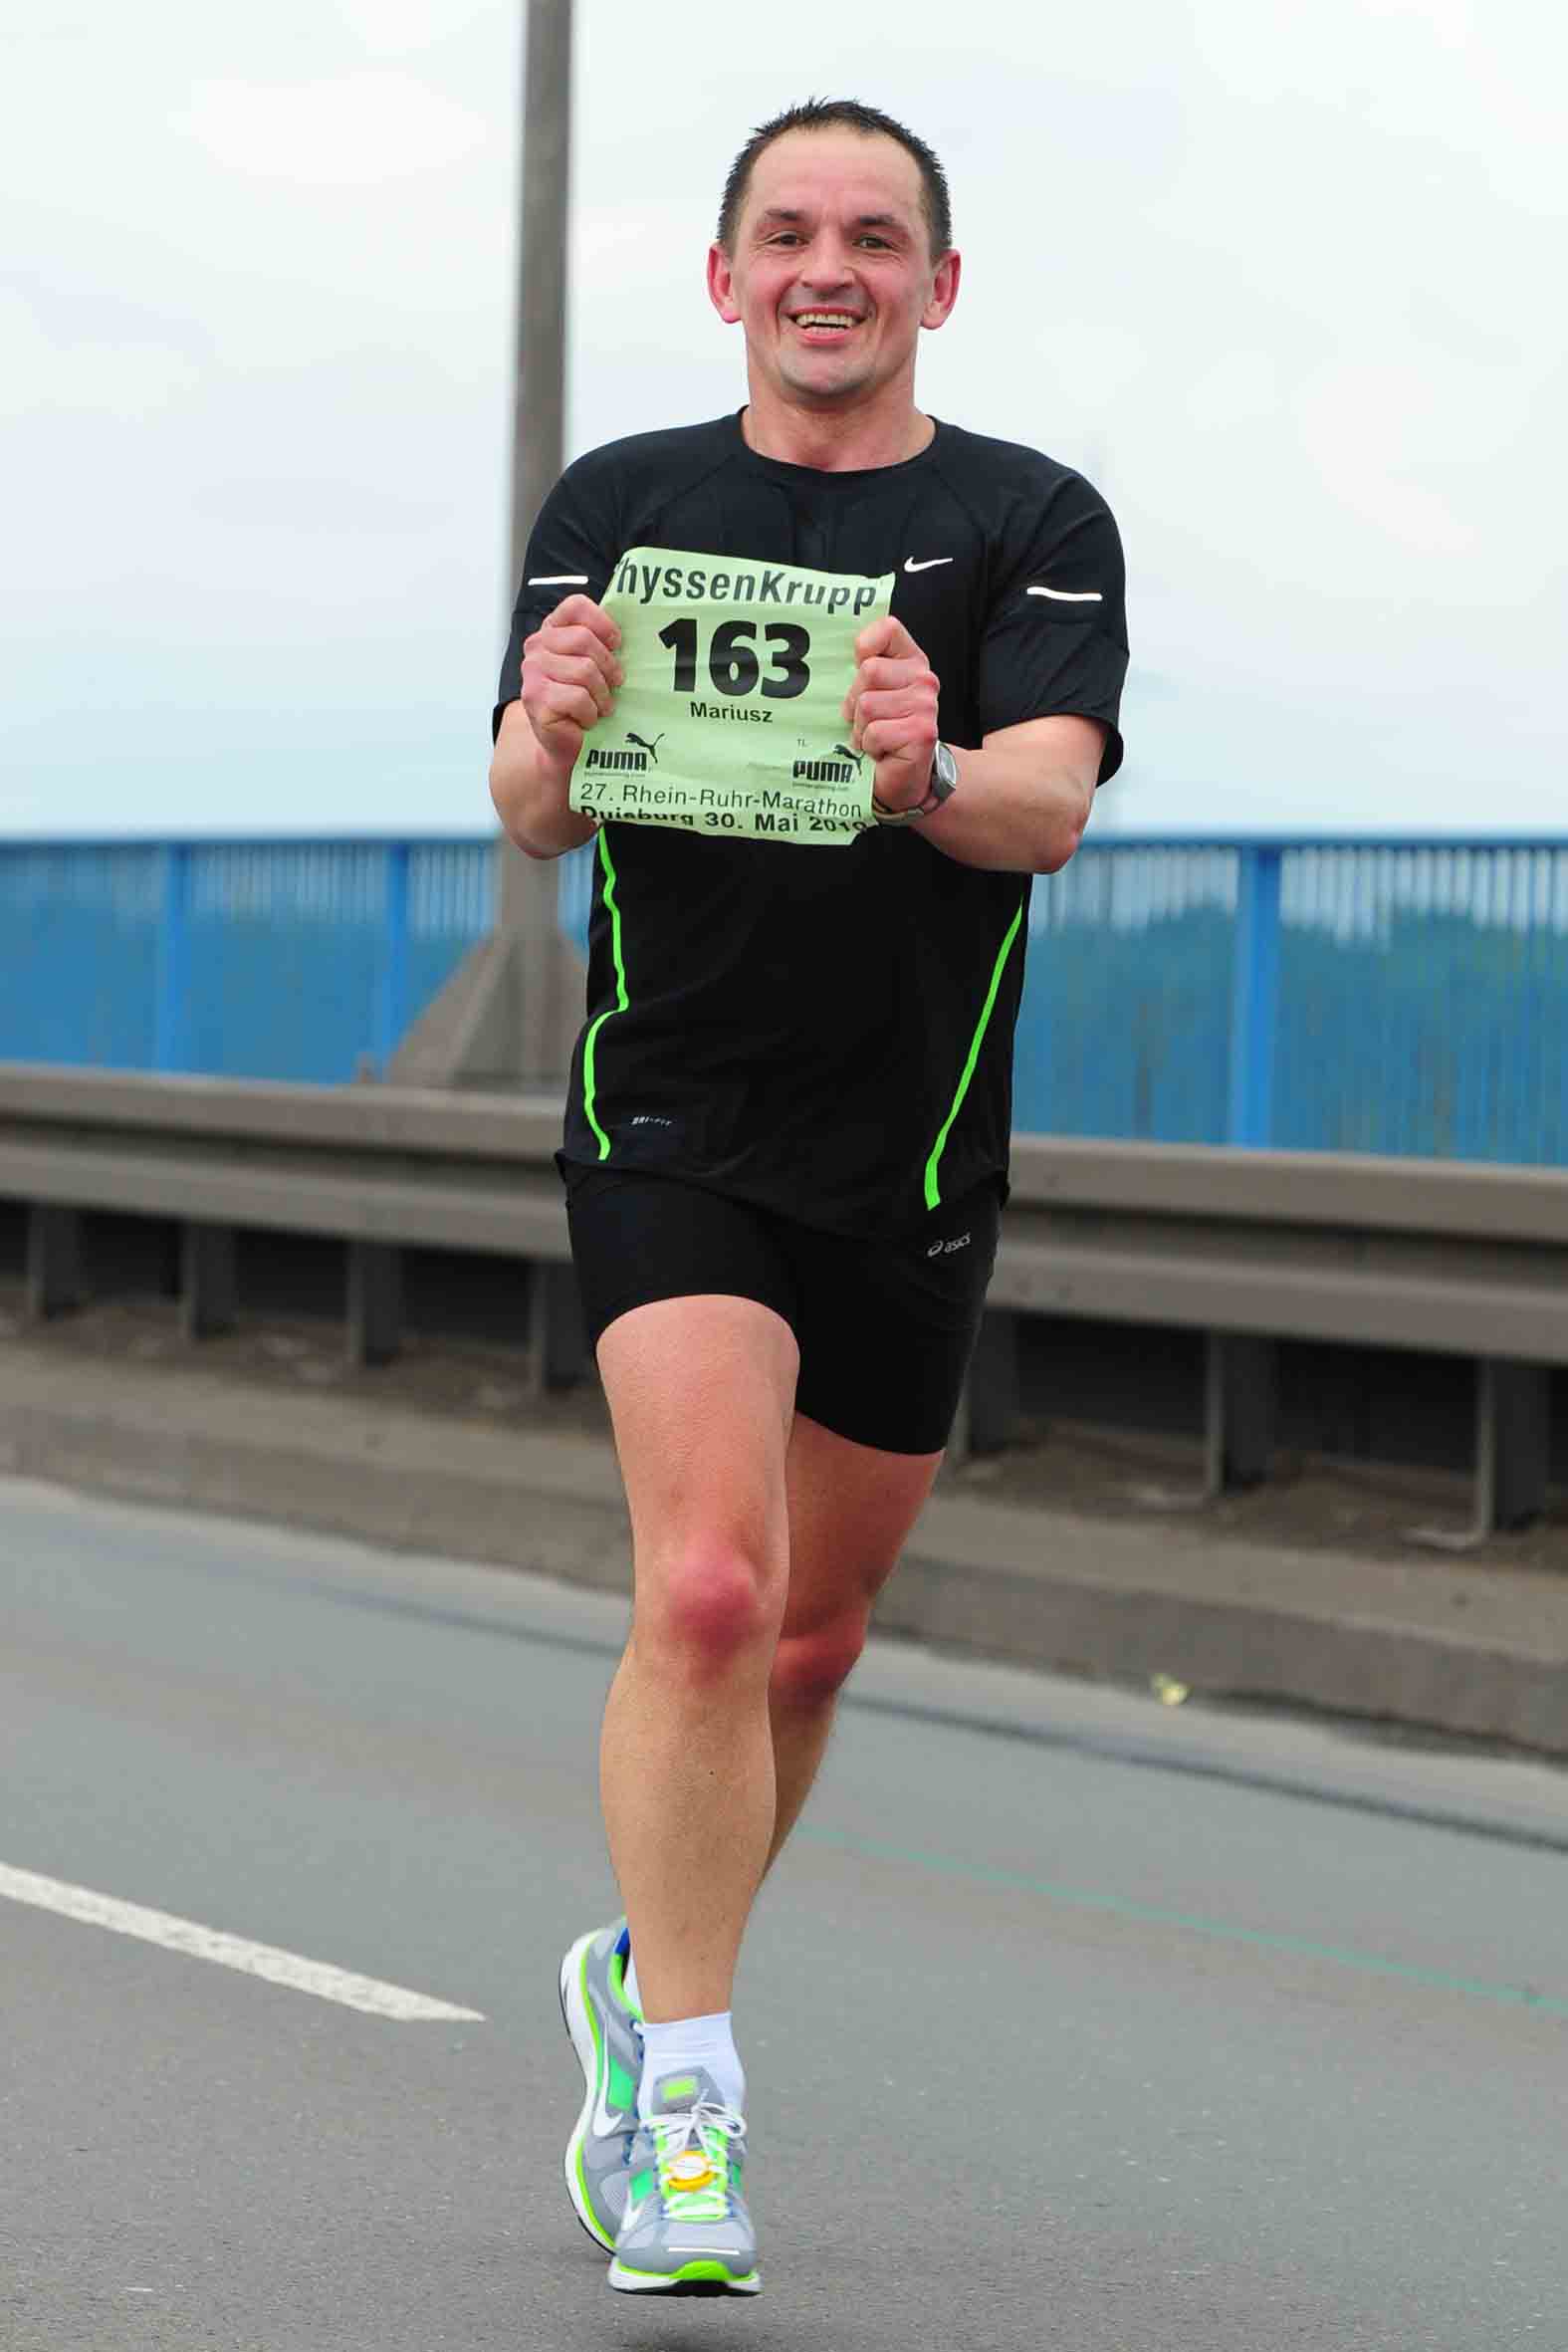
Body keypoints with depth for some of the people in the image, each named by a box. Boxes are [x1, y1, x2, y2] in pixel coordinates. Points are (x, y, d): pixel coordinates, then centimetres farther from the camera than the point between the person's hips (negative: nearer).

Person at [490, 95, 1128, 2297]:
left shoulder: (1036, 524, -1)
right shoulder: (621, 503, 2)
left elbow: (1053, 801, -16)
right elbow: (532, 812, -8)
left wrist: (930, 777, -39)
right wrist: (557, 738, -32)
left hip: (915, 1164, 2)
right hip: (672, 1126, -2)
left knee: (811, 1638, 13)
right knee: (707, 1584, -20)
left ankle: (648, 1976, 37)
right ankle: (683, 2100, -15)